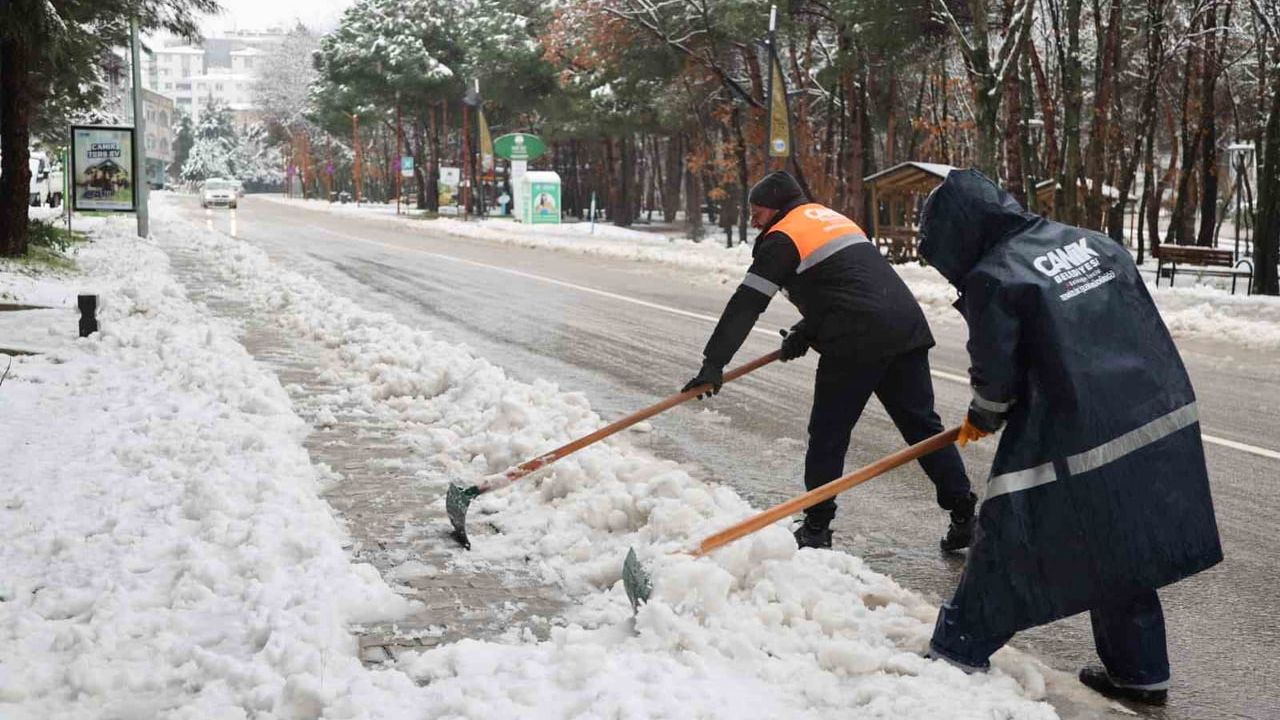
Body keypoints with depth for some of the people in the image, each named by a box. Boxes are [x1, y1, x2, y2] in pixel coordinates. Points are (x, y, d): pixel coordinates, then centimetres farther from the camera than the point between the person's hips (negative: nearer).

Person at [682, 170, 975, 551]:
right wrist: (806, 332, 20)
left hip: (857, 342, -7)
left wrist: (714, 363, -6)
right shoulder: (832, 218, 27)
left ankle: (816, 527, 11)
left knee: (828, 434, 4)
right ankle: (964, 516, 10)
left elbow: (746, 305, -5)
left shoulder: (782, 238, 1)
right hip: (907, 325, 8)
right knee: (922, 425, 11)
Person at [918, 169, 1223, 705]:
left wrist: (982, 417, 17)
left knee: (1008, 545, 7)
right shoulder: (1092, 242, 9)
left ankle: (958, 655, 17)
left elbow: (995, 377, -5)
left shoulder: (991, 279, -10)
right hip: (1165, 421, 7)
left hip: (1076, 444, -7)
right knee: (1123, 557, 20)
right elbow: (1145, 328, 15)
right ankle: (1139, 672, 30)